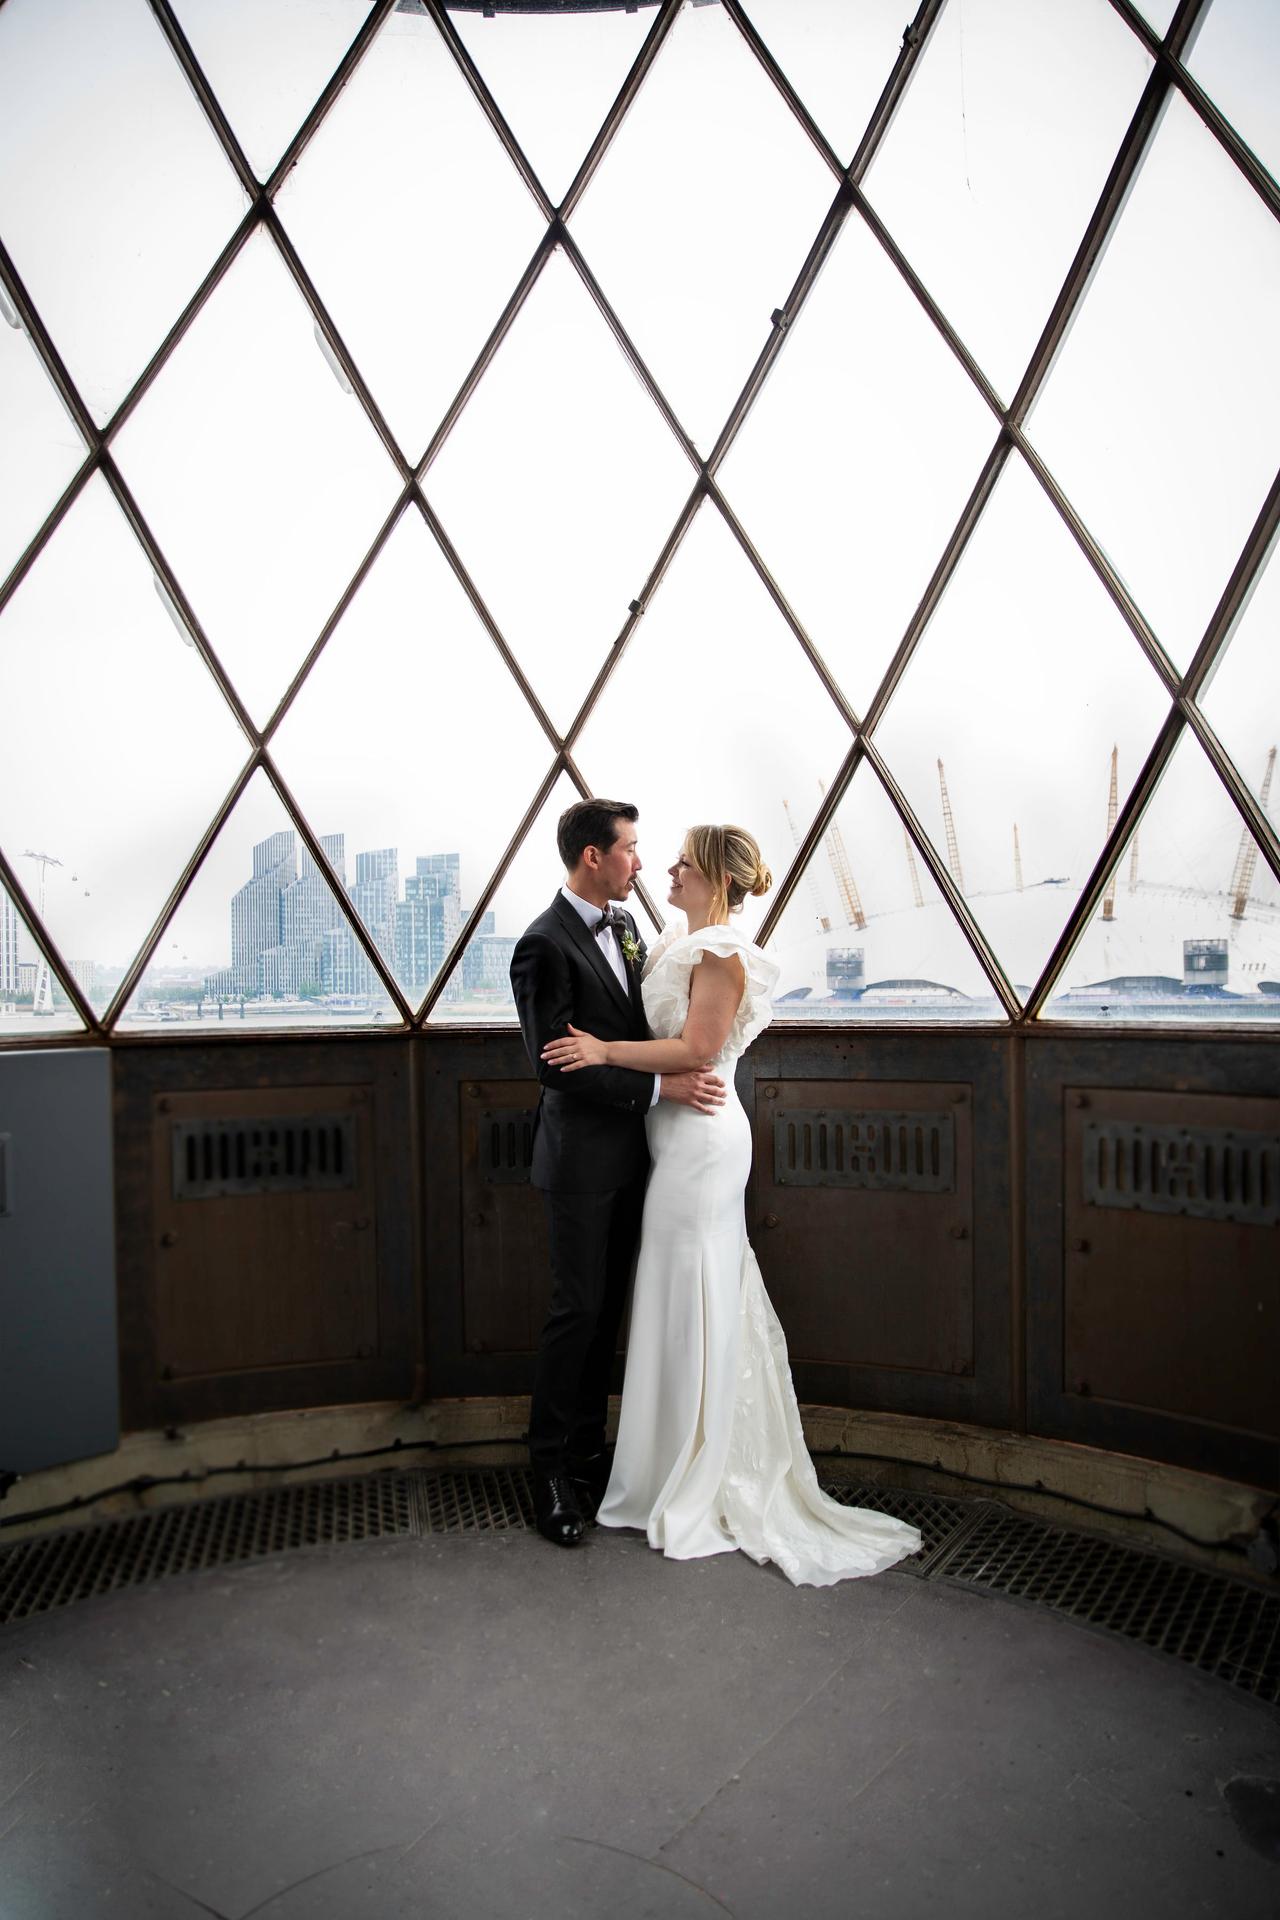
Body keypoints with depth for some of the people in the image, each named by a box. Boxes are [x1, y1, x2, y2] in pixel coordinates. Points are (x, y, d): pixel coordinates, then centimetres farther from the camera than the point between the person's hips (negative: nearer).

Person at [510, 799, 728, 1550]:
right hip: (584, 1155, -7)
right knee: (579, 1307, 1)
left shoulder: (626, 923, 8)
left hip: (631, 1150, 8)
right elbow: (557, 1063, -22)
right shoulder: (545, 945, -17)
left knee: (609, 1306, 15)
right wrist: (661, 1087, -23)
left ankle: (588, 1452, 30)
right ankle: (552, 1469, 18)